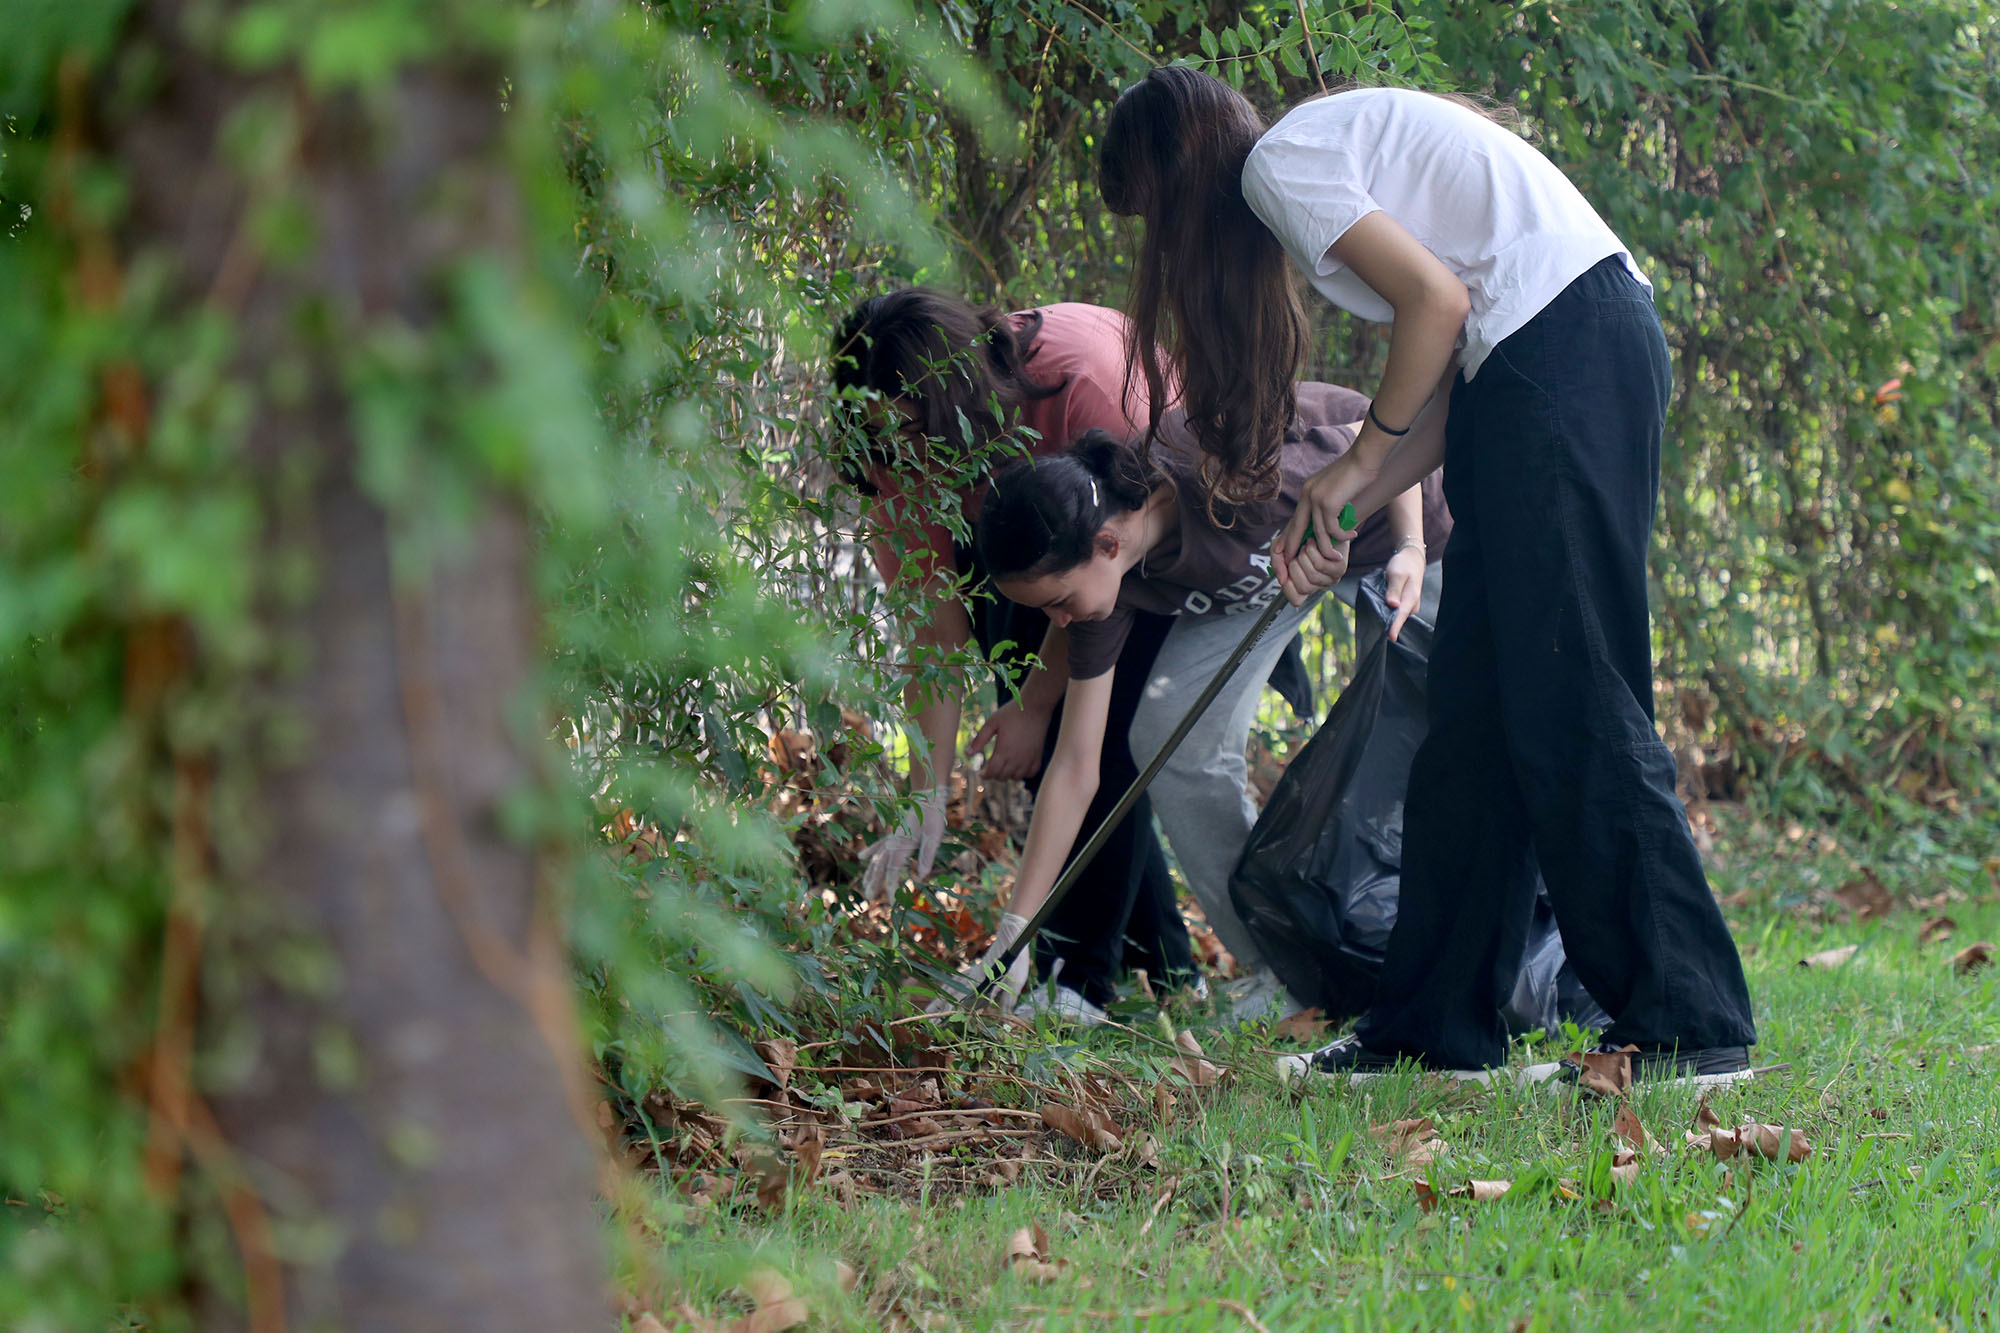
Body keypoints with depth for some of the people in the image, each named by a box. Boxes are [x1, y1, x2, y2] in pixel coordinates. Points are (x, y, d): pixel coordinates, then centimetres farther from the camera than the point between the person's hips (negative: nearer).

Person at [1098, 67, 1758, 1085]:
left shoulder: (1278, 162, -2)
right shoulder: (1335, 150, 26)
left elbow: (1437, 300, -12)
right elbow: (1454, 385, 18)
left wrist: (1361, 460, 0)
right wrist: (1339, 513, 9)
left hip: (1563, 343, -10)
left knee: (1567, 703, -10)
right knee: (1474, 700, 10)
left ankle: (1689, 1027, -10)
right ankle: (1435, 1028, 13)